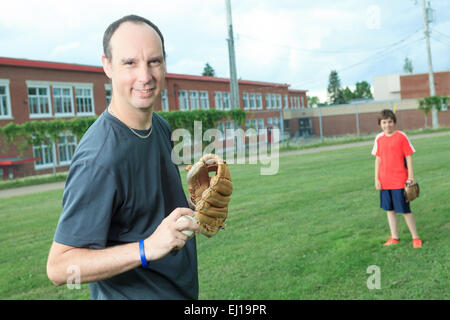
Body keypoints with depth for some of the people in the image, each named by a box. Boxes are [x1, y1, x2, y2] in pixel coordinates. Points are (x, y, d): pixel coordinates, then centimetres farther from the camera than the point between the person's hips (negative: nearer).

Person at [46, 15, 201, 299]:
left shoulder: (161, 126, -2)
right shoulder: (99, 160, -28)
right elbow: (59, 267, -27)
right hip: (131, 293, -8)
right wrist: (148, 248, -36)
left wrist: (196, 213, 0)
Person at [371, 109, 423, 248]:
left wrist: (410, 177, -8)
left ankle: (415, 237, 14)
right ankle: (394, 237, 24)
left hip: (399, 180, -5)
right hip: (384, 182, 5)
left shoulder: (401, 136, -7)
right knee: (389, 209, 12)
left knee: (405, 210, 0)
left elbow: (408, 157, -5)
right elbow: (378, 159, 10)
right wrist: (376, 179, 6)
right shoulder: (379, 138, 5)